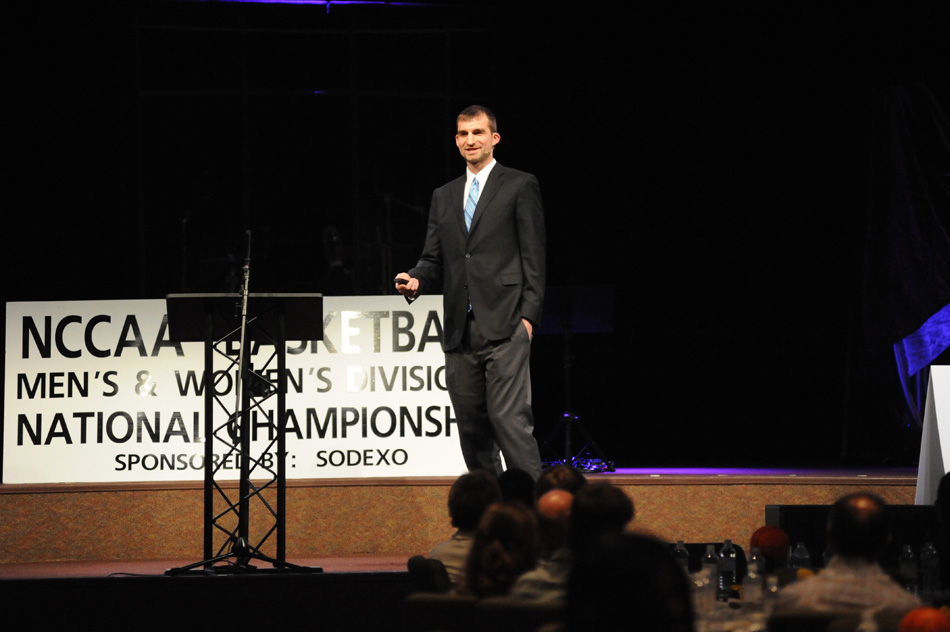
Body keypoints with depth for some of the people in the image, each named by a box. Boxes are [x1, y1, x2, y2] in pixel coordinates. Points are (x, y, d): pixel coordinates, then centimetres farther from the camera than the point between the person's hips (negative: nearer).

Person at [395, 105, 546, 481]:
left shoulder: (520, 186, 4)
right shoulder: (444, 197, 20)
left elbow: (533, 256, -1)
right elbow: (434, 259, 19)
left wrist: (529, 315, -10)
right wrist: (416, 281, -4)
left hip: (504, 326, -6)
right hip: (460, 330, 6)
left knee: (510, 418, -16)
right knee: (471, 426, 7)